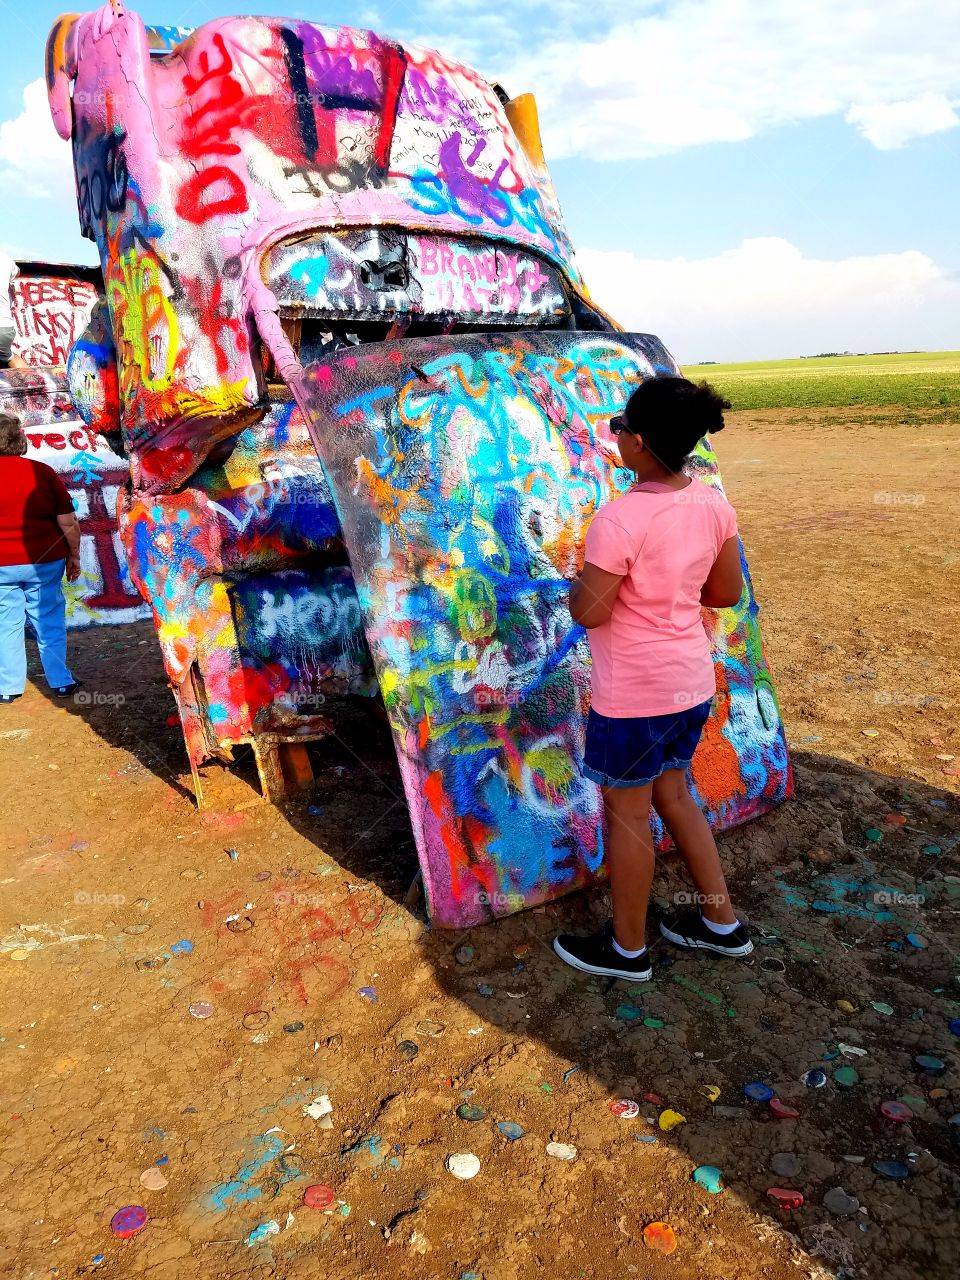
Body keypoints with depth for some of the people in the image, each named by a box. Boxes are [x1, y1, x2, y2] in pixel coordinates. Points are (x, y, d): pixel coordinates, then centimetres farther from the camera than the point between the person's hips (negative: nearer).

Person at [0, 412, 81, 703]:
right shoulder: (42, 471, -6)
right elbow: (68, 522, -6)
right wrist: (74, 555, 6)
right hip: (44, 561, 0)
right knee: (49, 622, 10)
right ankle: (60, 682, 17)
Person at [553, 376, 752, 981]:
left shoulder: (619, 520, -25)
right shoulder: (713, 503, -2)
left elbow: (588, 612, -20)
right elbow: (727, 593, 7)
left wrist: (577, 579, -1)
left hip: (634, 693, -7)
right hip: (693, 681, 8)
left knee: (627, 812, 11)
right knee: (672, 793, 25)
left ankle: (627, 948, 31)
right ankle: (722, 923, 37)